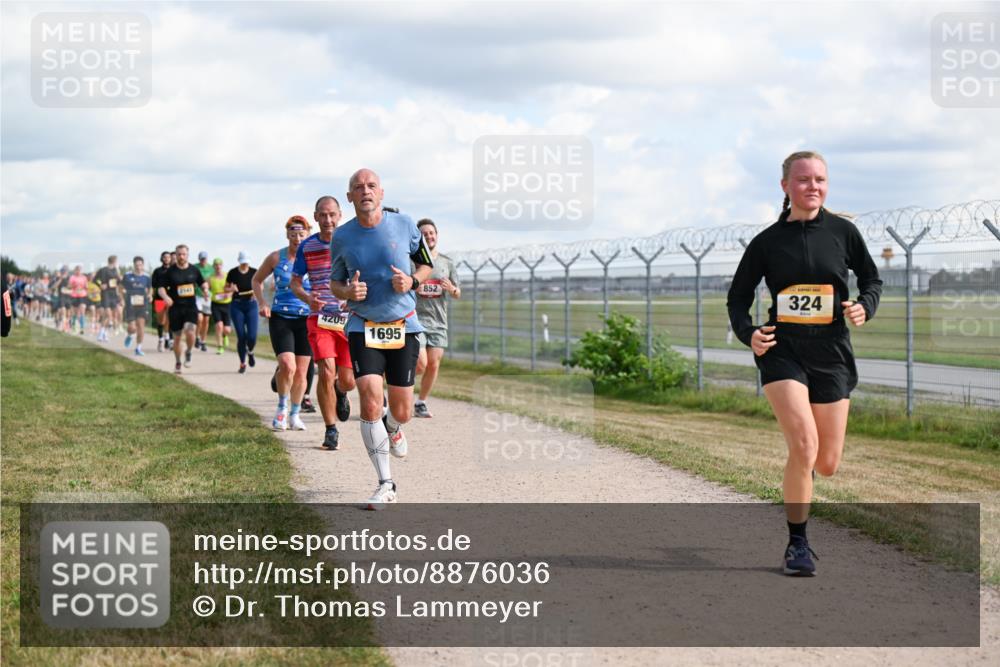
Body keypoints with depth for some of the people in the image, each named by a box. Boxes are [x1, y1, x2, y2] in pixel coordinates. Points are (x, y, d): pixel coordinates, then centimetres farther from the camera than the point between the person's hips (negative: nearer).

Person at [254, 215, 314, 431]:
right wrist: (262, 303, 0)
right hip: (280, 318, -1)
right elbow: (257, 280, 15)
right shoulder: (276, 258, 1)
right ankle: (282, 407, 5)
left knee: (301, 372, 5)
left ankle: (295, 414, 24)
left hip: (306, 319, 1)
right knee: (287, 365, -19)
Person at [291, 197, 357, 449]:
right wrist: (307, 297, -12)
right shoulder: (307, 247, 2)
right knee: (326, 372, -16)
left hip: (349, 319, 0)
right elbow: (295, 282, 10)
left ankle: (340, 392, 42)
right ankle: (331, 430, 0)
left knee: (347, 381, 2)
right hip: (319, 318, 0)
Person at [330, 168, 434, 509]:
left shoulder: (404, 224, -3)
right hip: (363, 327, 0)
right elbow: (335, 282, 11)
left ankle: (392, 429, 44)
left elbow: (427, 264, 10)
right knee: (370, 402, -16)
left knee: (402, 412, 3)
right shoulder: (342, 237, -1)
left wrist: (411, 281, -12)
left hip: (404, 327, 1)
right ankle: (385, 485, -4)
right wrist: (348, 292, -12)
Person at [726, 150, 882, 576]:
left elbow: (871, 280, 15)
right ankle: (797, 544, -5)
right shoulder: (767, 241, 1)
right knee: (804, 446, -20)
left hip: (831, 354, 2)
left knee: (827, 465, 5)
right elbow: (738, 297, 9)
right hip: (782, 352, -2)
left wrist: (865, 307, -6)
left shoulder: (842, 232, 3)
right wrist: (747, 332, -9)